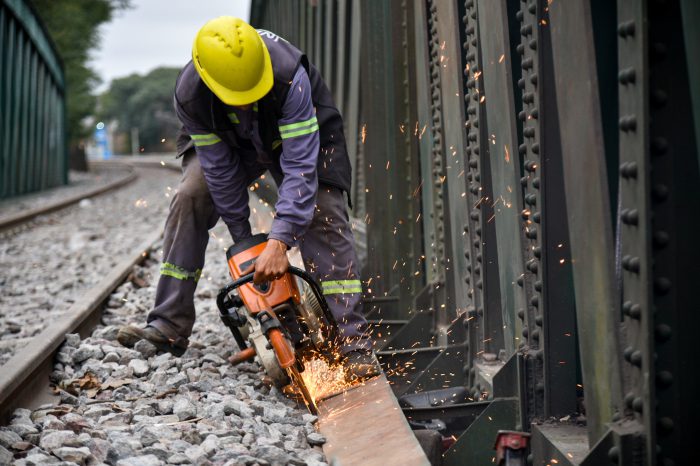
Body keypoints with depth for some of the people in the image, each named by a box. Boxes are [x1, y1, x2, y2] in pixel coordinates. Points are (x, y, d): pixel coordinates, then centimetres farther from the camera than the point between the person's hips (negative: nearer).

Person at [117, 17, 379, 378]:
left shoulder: (290, 76, -42)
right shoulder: (189, 95, -31)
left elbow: (300, 165, -42)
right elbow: (219, 168, -21)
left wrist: (278, 242, -47)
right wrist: (242, 240, -16)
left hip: (300, 133, -2)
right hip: (229, 140, 3)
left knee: (323, 217, -18)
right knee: (191, 197, -16)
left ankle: (354, 341, -17)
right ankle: (169, 328, -11)